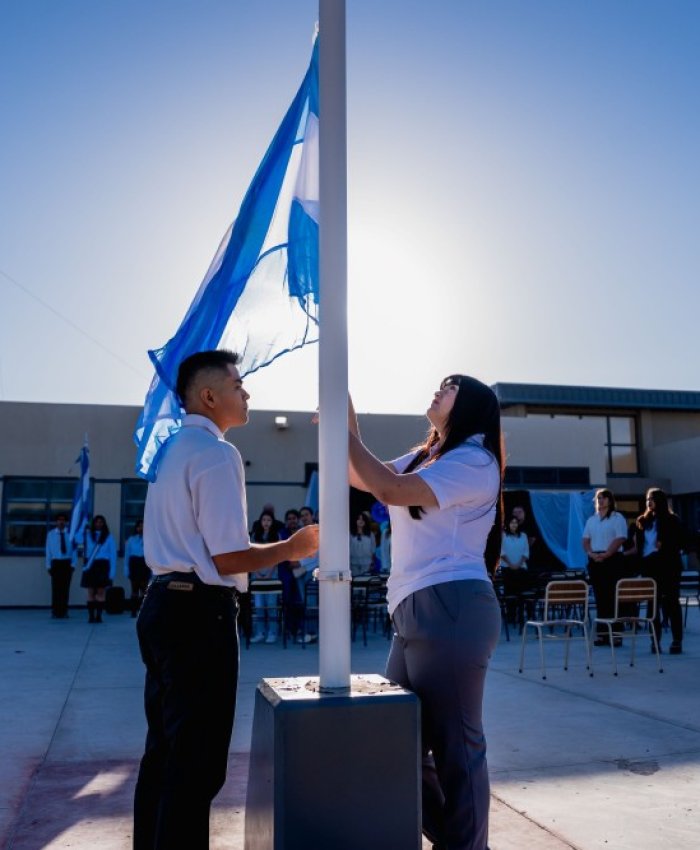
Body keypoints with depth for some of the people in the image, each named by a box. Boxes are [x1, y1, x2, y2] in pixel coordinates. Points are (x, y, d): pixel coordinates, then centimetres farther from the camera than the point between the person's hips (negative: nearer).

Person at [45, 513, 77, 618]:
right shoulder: (51, 534, 3)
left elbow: (74, 550, 1)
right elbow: (48, 551, 3)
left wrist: (73, 564, -5)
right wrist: (49, 565, -1)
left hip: (67, 563, 0)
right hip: (56, 563, 0)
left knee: (65, 588, 4)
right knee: (56, 588, -2)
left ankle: (64, 611, 11)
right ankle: (55, 612, 4)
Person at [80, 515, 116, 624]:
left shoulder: (108, 537, 7)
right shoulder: (88, 536, 10)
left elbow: (113, 555, 4)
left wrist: (112, 571, -2)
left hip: (103, 566, -1)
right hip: (90, 566, 1)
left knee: (101, 592, -2)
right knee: (90, 592, 0)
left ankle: (99, 615, 2)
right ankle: (91, 616, 3)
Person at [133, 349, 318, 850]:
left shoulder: (171, 451, 16)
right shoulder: (217, 453, -13)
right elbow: (228, 559, -18)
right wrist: (291, 548, -3)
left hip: (165, 604, 10)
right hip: (200, 612, -10)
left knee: (165, 752, 19)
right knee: (197, 762, 0)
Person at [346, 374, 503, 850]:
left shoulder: (474, 461, -8)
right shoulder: (424, 458, 20)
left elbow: (390, 490, -18)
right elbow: (358, 476, 22)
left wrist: (346, 433, -9)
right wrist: (342, 424, 9)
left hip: (452, 610, -10)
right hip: (417, 614, 10)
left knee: (454, 745, -1)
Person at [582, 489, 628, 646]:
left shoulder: (617, 518, 0)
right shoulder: (591, 520, 16)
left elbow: (620, 539, -10)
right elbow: (586, 540, 12)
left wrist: (605, 555, -18)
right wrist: (591, 553, -7)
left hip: (613, 559, -5)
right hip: (594, 561, 5)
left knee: (613, 597, -6)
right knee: (600, 598, 5)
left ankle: (615, 634, -3)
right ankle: (602, 633, 8)